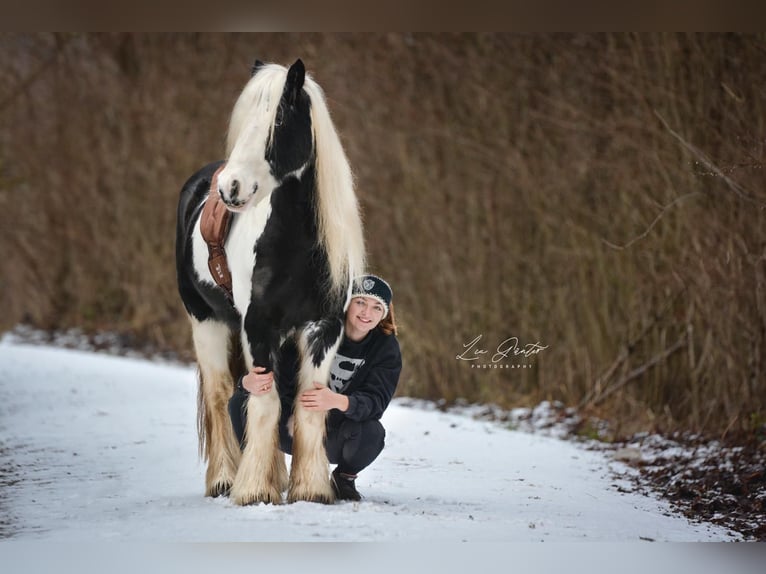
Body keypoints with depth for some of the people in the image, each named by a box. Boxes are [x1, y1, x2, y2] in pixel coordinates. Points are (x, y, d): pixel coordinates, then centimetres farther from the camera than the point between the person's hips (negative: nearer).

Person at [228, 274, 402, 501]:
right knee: (241, 401, -23)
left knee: (371, 432, -34)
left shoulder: (386, 348, -9)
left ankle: (344, 478, 1)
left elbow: (376, 401, -24)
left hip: (335, 439, 0)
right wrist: (248, 382, -43)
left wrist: (338, 402, -46)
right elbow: (278, 371, -18)